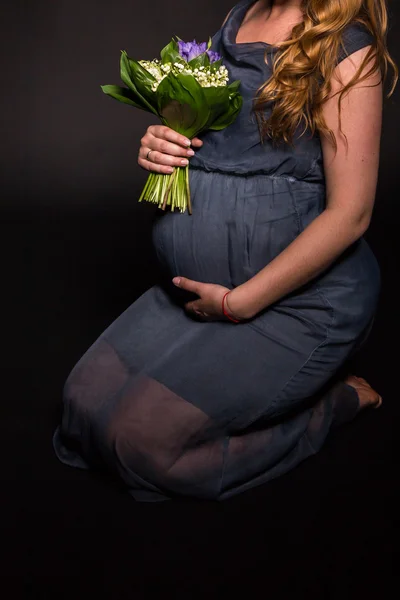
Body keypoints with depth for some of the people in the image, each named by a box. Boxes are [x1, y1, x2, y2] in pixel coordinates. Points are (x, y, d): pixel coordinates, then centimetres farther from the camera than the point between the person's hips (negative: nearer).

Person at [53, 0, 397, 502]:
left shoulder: (346, 47, -16)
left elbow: (349, 214, -19)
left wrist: (238, 302, -17)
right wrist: (160, 146, -5)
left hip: (298, 297, -8)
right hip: (197, 282, 8)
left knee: (145, 437, -11)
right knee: (86, 399, 5)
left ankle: (331, 401, 7)